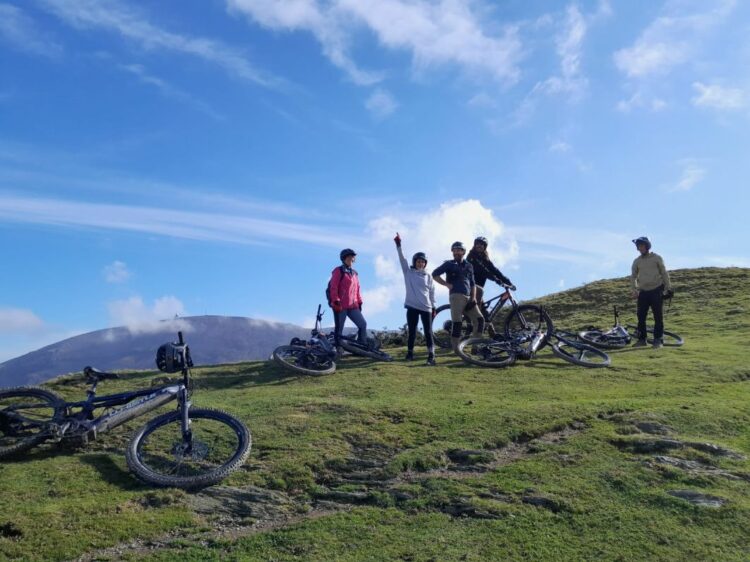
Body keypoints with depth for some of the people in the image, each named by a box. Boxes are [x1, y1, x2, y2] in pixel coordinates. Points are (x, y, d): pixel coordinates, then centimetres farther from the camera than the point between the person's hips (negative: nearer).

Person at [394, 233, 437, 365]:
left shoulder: (428, 276, 7)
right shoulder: (408, 272, 6)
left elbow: (432, 292, 10)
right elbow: (402, 259, -4)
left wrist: (433, 307, 7)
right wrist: (398, 245, -14)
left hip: (426, 307, 0)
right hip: (412, 306, 0)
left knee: (428, 331, -3)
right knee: (412, 331, 6)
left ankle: (431, 355, -4)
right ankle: (410, 352, 17)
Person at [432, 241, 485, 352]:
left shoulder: (469, 266, 21)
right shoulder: (449, 264, 7)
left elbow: (472, 283, 21)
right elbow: (435, 274, 2)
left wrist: (473, 297, 7)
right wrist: (447, 284, -4)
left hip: (468, 297, 5)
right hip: (456, 296, -5)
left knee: (479, 319, -4)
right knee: (457, 323, -11)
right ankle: (456, 349, -8)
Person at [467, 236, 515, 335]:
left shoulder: (485, 259, 14)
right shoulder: (472, 256, -8)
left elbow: (494, 270, 5)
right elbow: (481, 270, -22)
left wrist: (508, 282, -7)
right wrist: (496, 279, -32)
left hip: (478, 285, 7)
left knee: (484, 311, 4)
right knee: (479, 291, -36)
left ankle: (493, 334, 5)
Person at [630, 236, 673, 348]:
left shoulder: (657, 258, 1)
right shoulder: (637, 261, 8)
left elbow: (664, 273, 3)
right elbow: (633, 276, 12)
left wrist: (668, 287, -1)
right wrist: (634, 289, 1)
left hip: (656, 290, -3)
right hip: (643, 292, 3)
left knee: (658, 317, -1)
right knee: (641, 316, 1)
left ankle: (658, 340, 4)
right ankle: (641, 339, 9)